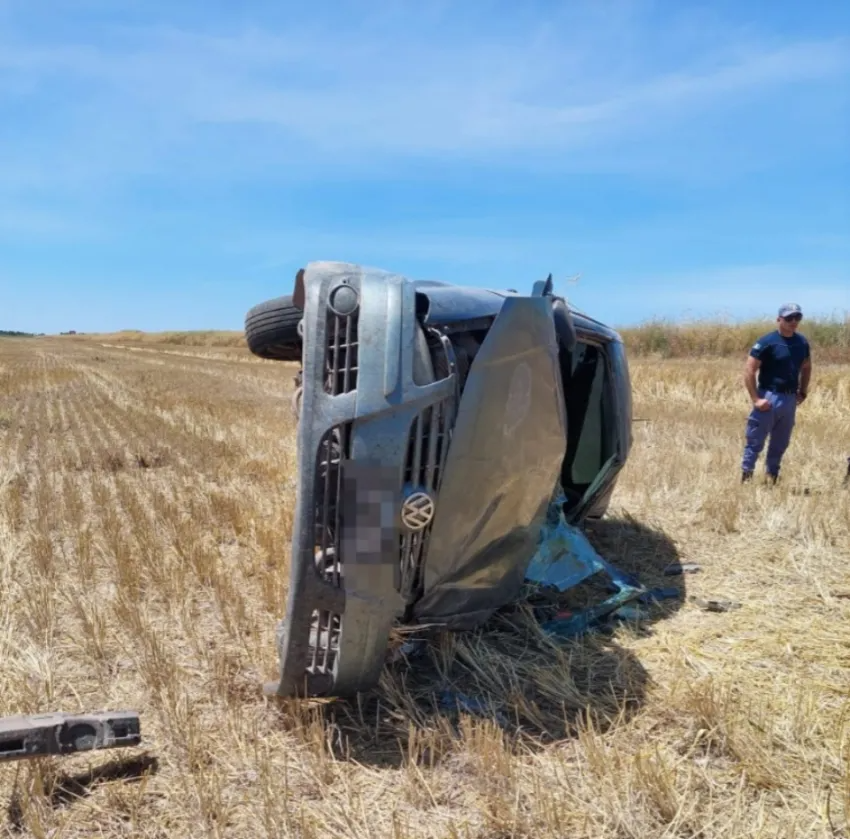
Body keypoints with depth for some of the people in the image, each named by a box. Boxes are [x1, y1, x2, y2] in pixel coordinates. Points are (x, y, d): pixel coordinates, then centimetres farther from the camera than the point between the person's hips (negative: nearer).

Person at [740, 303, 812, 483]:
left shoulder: (802, 342, 7)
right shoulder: (767, 342, -12)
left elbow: (806, 368, 23)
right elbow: (749, 371, -14)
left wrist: (803, 392, 12)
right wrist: (756, 399, -17)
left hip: (790, 399, 6)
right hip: (769, 398, -6)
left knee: (781, 443, 14)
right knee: (755, 442, -2)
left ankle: (772, 478, 25)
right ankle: (746, 478, 4)